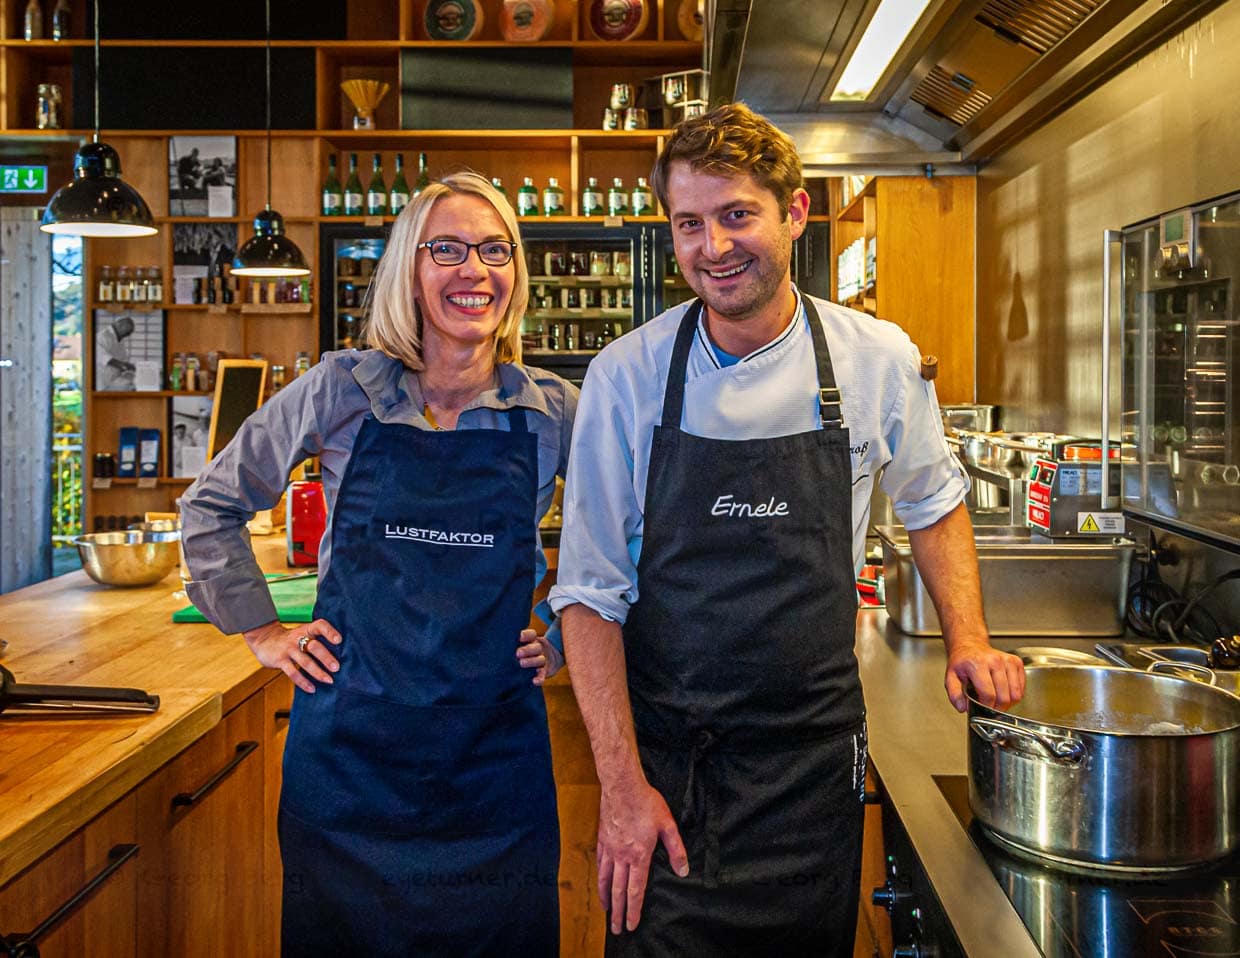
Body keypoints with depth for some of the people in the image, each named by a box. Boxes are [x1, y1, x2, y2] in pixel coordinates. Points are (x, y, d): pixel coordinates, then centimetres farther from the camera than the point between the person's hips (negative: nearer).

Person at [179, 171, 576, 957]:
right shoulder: (343, 391, -4)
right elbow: (213, 506, 7)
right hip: (351, 738, 0)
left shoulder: (555, 411, -2)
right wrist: (263, 631, 3)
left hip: (495, 743, 1)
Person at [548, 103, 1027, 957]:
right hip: (663, 757, -1)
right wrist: (622, 782, -11)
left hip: (815, 755, 2)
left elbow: (934, 501, 15)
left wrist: (968, 640, 3)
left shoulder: (881, 361, -5)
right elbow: (591, 592, -7)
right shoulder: (627, 377, -9)